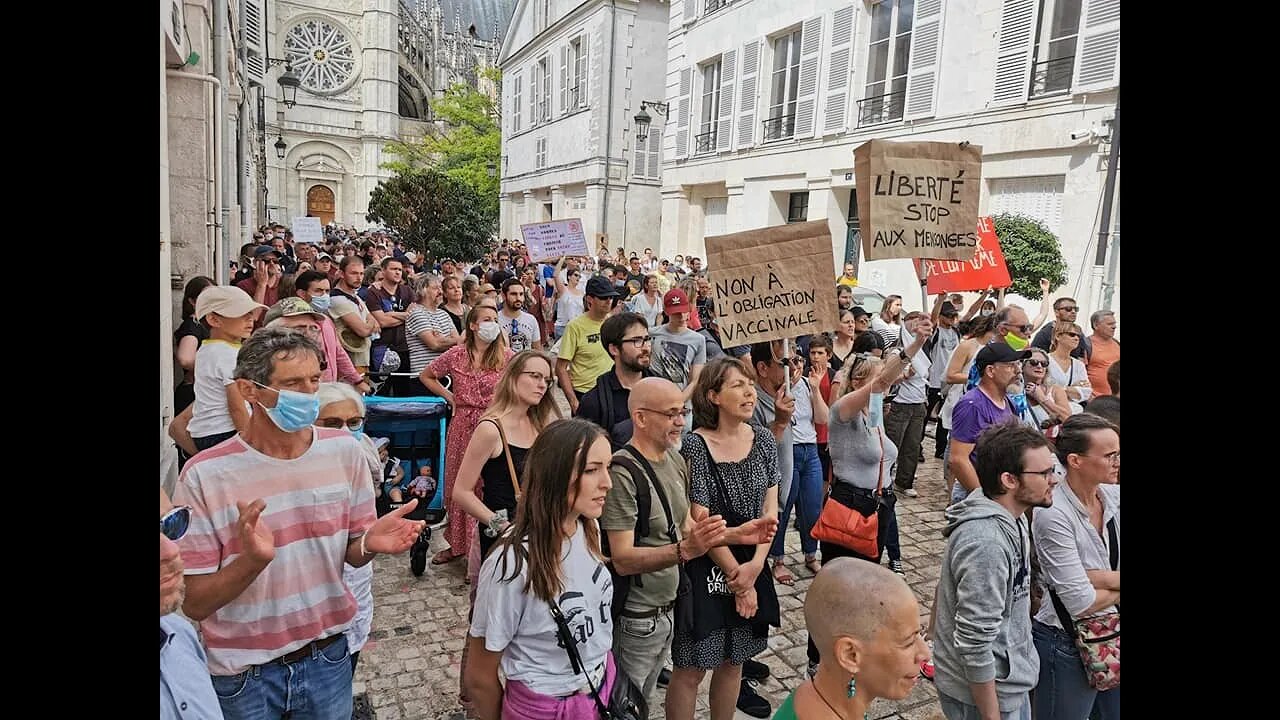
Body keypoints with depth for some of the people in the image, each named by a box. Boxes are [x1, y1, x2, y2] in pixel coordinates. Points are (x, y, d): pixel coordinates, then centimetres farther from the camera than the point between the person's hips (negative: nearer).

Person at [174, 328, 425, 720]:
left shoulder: (345, 451, -7)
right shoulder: (203, 475, -16)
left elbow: (352, 554, 2)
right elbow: (194, 604, -13)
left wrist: (371, 542, -20)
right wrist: (252, 559, -30)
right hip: (244, 674, -2)